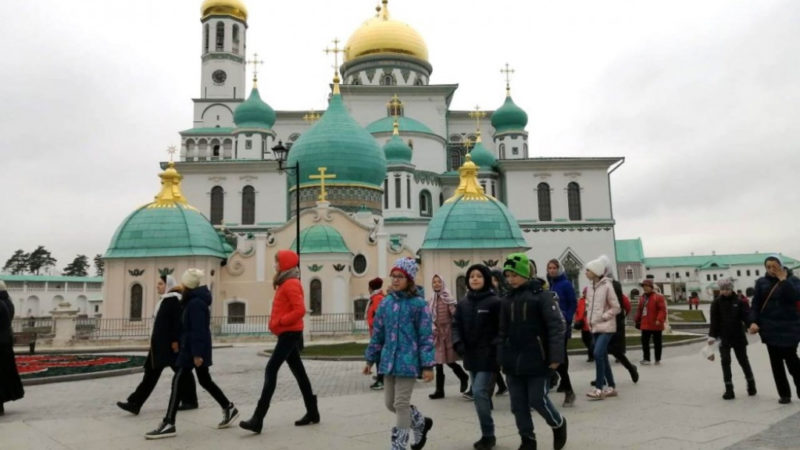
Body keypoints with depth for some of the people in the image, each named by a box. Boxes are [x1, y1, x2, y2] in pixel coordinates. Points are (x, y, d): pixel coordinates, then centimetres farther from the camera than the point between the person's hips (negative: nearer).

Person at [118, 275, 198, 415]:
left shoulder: (175, 300, -14)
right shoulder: (165, 300, 15)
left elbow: (179, 321, -21)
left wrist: (175, 340, -24)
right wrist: (154, 342, 22)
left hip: (169, 343, -10)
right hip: (160, 343, 10)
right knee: (151, 371, 7)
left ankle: (190, 401, 15)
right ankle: (134, 403, 7)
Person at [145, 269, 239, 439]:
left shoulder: (195, 303, -16)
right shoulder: (197, 300, 16)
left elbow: (198, 330, -23)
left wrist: (196, 353, -25)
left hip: (193, 349, -11)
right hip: (195, 348, 11)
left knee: (177, 381, -9)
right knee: (205, 381, 16)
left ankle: (168, 424, -6)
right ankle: (229, 409, 24)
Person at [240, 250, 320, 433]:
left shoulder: (291, 284, -14)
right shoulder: (285, 283, 17)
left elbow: (300, 310, -24)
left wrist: (280, 321, -20)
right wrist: (277, 322, 7)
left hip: (289, 334, -10)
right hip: (287, 334, 10)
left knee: (271, 370, -13)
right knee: (298, 372, 13)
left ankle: (258, 419, -14)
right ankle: (312, 412, 21)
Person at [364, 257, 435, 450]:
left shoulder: (418, 304, -9)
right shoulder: (386, 302, 7)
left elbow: (426, 336, -9)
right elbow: (378, 333, 12)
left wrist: (428, 366, -13)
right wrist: (370, 360, 13)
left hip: (408, 361, -6)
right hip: (389, 360, 6)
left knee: (401, 403, -1)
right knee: (390, 403, 13)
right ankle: (421, 423, 38)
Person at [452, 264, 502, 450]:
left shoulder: (495, 302, -8)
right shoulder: (463, 304, 8)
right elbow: (456, 325, 10)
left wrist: (496, 347, -18)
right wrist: (457, 343, -6)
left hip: (488, 356, -6)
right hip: (471, 356, 6)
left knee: (480, 393, -12)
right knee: (480, 394, 13)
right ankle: (488, 434, 26)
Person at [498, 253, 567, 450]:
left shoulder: (541, 295, -7)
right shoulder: (507, 300, 9)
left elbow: (556, 326, -12)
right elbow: (503, 332, 12)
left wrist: (555, 356, -17)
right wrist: (502, 359, 7)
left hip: (537, 359, -5)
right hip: (514, 361, 5)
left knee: (537, 399, 0)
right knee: (518, 403, 8)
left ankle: (559, 424, 29)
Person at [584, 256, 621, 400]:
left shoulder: (607, 286, -12)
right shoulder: (589, 287, 7)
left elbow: (616, 308, -9)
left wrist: (603, 317, -13)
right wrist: (590, 318, 8)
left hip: (606, 327, -7)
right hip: (595, 327, 7)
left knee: (598, 354, -17)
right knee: (603, 357, 11)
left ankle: (599, 389, -9)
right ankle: (611, 387, 22)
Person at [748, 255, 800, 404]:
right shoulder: (761, 282, 3)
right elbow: (756, 303, 2)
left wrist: (783, 280, -20)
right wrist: (753, 321, -10)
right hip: (770, 328, 2)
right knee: (776, 362, 6)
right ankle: (784, 394, 16)